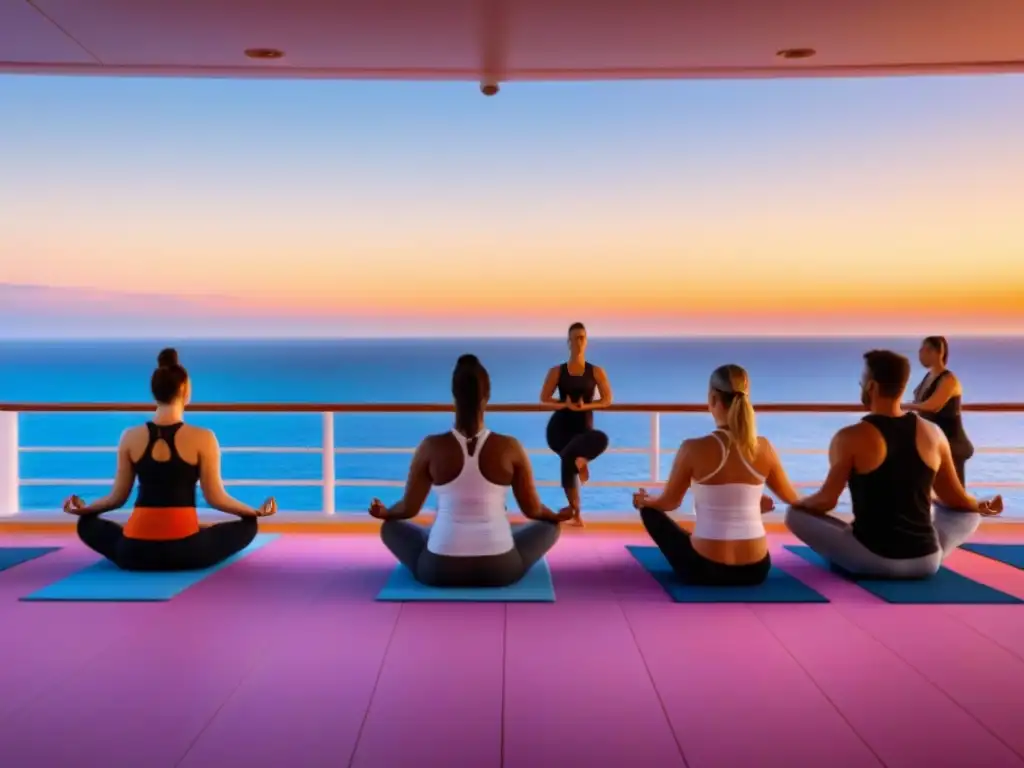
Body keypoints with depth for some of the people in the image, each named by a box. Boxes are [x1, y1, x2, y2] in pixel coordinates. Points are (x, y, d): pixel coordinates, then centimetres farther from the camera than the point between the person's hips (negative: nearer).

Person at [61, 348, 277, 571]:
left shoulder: (130, 437, 2)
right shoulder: (202, 438, -7)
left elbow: (118, 497, 8)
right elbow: (215, 498, -2)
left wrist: (83, 508, 28)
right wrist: (256, 511, 13)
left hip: (135, 552, 2)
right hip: (186, 551, -2)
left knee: (87, 524, 30)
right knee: (247, 525, 19)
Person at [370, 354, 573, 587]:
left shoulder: (431, 447, -9)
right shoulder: (510, 448, -8)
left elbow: (408, 509, 3)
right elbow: (532, 509, 3)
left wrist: (384, 512, 26)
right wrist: (558, 516, 26)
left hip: (440, 569, 0)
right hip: (499, 569, 1)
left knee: (391, 527, 28)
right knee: (548, 526, 27)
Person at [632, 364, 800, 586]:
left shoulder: (694, 448, -14)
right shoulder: (763, 448, -4)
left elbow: (668, 503, 3)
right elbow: (792, 499, 14)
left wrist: (642, 499, 25)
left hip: (704, 569, -4)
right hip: (755, 569, 4)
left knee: (650, 509, 22)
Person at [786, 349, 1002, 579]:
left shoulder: (851, 438, -11)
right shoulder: (932, 434, 2)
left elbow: (826, 501, -8)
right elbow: (956, 499, 13)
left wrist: (799, 503, 16)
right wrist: (982, 507, 37)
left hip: (871, 561, -3)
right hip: (926, 562, 3)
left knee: (796, 513, 14)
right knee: (969, 513, 31)